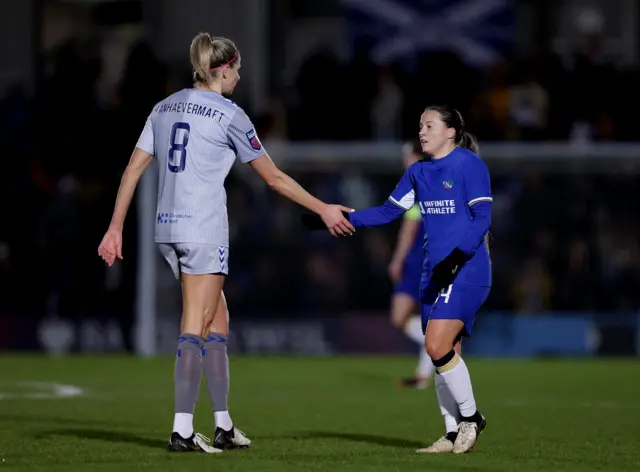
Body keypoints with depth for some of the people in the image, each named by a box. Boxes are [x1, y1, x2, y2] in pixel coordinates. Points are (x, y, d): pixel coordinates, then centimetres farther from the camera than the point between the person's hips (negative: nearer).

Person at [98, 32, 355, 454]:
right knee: (195, 331, -5)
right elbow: (274, 177, -2)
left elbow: (134, 169, 9)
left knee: (217, 322, 13)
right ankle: (182, 430, -8)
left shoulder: (165, 107, 12)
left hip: (169, 229, 7)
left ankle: (224, 427, 14)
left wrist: (116, 227, 12)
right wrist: (323, 210, 6)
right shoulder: (227, 114, -6)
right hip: (204, 230, -7)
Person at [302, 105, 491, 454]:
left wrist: (456, 257, -22)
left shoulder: (469, 165, -7)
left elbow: (482, 218, -12)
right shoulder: (418, 172, 15)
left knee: (437, 346, -18)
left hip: (465, 271, -7)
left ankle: (470, 417, -1)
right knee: (444, 353, 4)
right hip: (435, 273, 7)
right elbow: (388, 211, 18)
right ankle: (454, 434, 9)